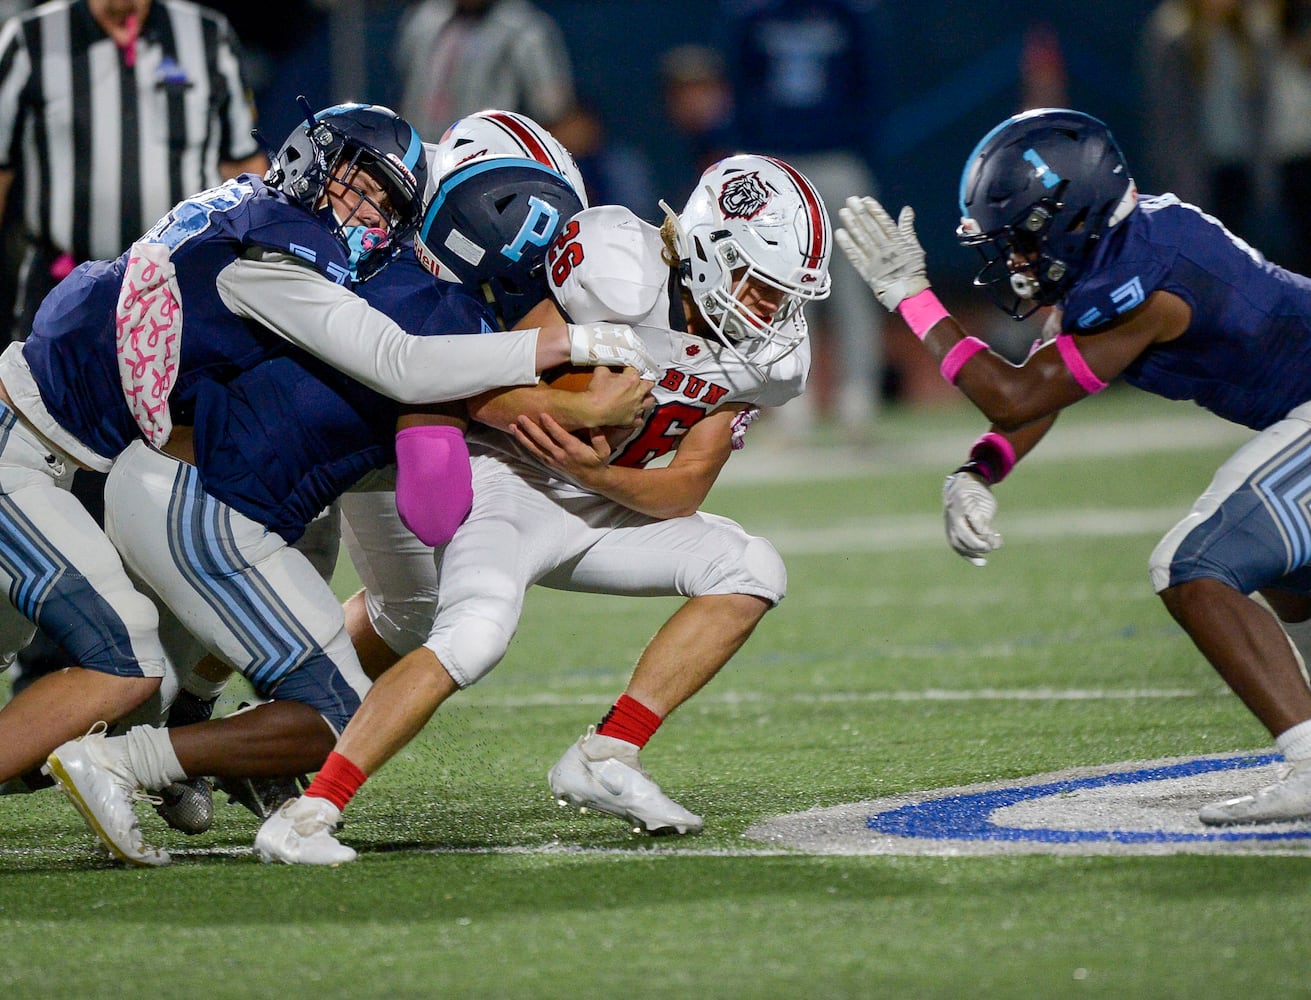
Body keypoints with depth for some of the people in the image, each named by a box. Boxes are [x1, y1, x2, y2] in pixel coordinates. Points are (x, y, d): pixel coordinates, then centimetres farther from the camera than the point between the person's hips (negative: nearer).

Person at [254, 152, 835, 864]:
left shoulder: (763, 357, -2)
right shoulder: (623, 270, -24)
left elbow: (685, 490, -3)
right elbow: (486, 393, -21)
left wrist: (596, 472, -20)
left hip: (597, 503, 8)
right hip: (503, 482, -8)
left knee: (751, 571, -4)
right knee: (475, 633, -32)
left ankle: (604, 758, -5)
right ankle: (308, 813, -29)